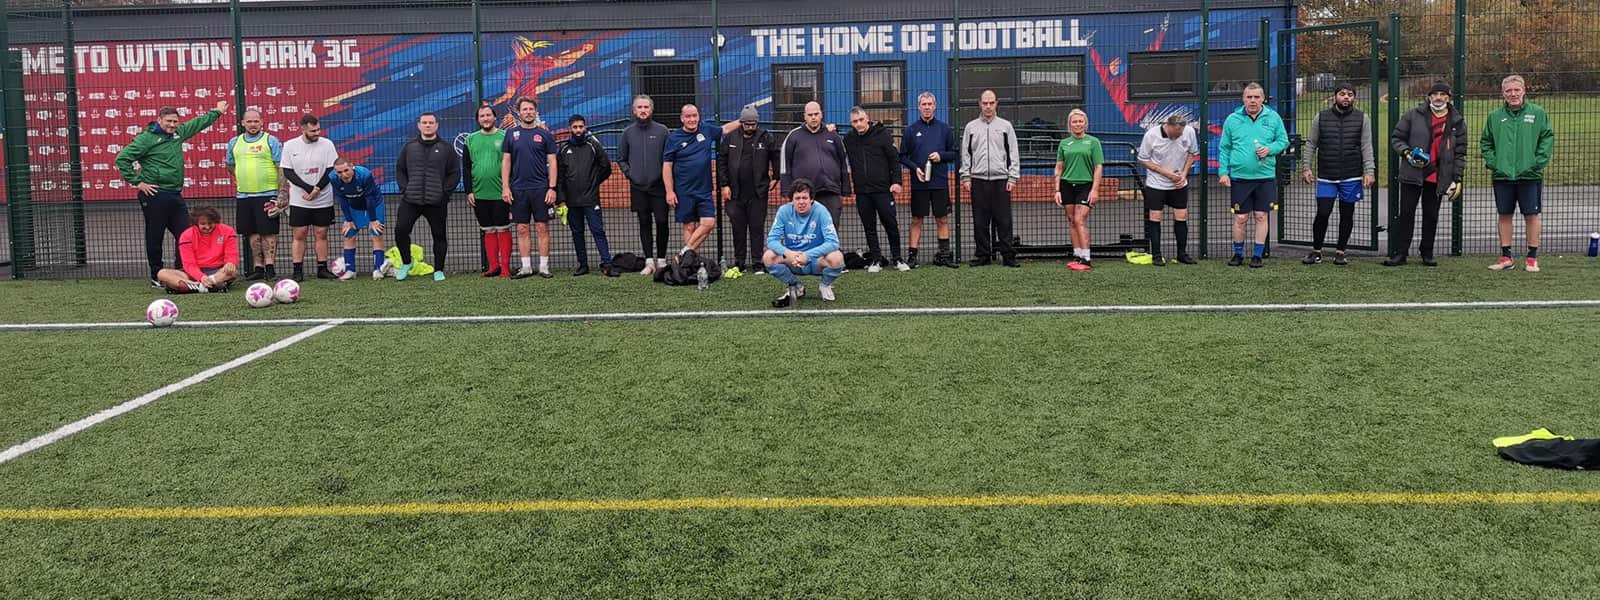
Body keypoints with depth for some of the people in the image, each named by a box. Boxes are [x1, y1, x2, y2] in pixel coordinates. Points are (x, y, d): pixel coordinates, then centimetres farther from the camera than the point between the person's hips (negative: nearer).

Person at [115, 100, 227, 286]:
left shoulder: (177, 134, 14)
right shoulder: (147, 138, -7)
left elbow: (198, 123, 31)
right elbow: (122, 159, -10)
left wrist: (217, 112, 42)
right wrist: (137, 182, -11)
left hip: (175, 195, 7)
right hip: (155, 196, -7)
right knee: (154, 238, 2)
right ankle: (157, 277, 9)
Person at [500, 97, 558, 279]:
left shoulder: (545, 134, 3)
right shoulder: (511, 134, 8)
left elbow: (552, 162, 2)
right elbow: (506, 161, 8)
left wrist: (552, 188, -7)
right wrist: (505, 187, -1)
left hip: (540, 188, -2)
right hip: (518, 189, 2)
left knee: (542, 228, -1)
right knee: (522, 229, 4)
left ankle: (544, 267, 4)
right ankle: (526, 267, 10)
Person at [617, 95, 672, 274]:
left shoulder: (662, 130, 0)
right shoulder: (628, 132, 6)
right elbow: (621, 158, 15)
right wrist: (629, 172, 3)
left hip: (659, 185, -2)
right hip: (638, 187, 2)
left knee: (662, 222, -3)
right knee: (644, 224, 5)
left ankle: (661, 260, 8)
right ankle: (649, 261, 9)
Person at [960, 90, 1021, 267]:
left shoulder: (1005, 126, 9)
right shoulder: (971, 127, 12)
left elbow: (1013, 153, 6)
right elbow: (965, 154, 11)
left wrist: (1013, 177, -2)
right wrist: (965, 177, 2)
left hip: (1001, 180, -1)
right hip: (978, 181, 1)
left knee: (1003, 220, -3)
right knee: (980, 221, 3)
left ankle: (1008, 255, 0)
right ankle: (983, 255, 9)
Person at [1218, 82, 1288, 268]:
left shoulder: (1273, 118, 3)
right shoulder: (1232, 119, 2)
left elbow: (1283, 140, 9)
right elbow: (1225, 148, 6)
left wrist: (1270, 149, -11)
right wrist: (1223, 172, -1)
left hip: (1265, 177, 0)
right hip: (1239, 177, 0)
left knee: (1261, 216, 4)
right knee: (1240, 218, 3)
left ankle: (1257, 255, 13)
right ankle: (1238, 254, 17)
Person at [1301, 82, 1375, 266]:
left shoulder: (1362, 118, 4)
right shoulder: (1321, 117, 5)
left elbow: (1367, 147, 1)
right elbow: (1310, 144, 8)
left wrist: (1369, 171, -7)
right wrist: (1307, 168, 0)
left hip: (1351, 178, 1)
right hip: (1326, 177, 0)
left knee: (1347, 215, 7)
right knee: (1323, 214, -4)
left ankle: (1340, 252, 18)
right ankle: (1316, 251, 11)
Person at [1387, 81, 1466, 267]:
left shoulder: (1457, 122, 7)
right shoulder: (1413, 115, 1)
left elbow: (1460, 152, 9)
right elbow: (1396, 137, 5)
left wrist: (1457, 179, 3)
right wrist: (1407, 153, -13)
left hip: (1438, 177, 2)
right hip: (1412, 174, -2)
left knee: (1431, 216, 9)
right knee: (1406, 213, -1)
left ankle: (1427, 253, 20)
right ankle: (1398, 253, 3)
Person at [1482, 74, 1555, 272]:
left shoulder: (1538, 113, 0)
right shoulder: (1495, 116, 6)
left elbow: (1548, 138, -1)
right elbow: (1485, 142, 12)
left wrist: (1538, 163, -10)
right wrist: (1492, 162, -1)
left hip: (1530, 175, -2)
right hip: (1502, 175, 2)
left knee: (1531, 215, 2)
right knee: (1504, 215, 7)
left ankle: (1532, 257, 10)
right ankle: (1506, 257, 15)